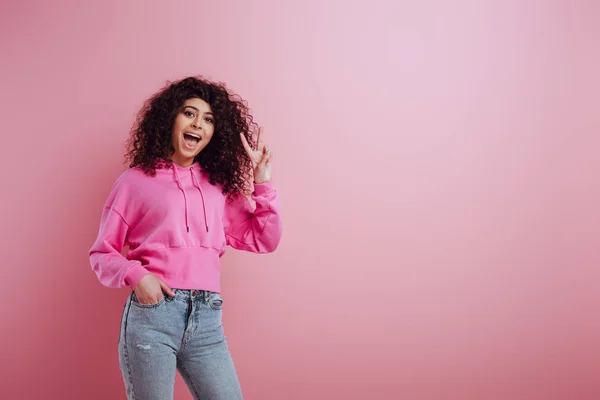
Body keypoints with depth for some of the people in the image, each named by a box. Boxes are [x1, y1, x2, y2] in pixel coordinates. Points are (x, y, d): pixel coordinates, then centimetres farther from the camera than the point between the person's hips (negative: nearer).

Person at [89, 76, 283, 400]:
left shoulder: (219, 188, 17)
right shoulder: (136, 181, 6)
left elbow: (263, 240, 13)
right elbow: (102, 252, 6)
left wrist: (261, 182, 6)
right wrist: (135, 275, -13)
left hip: (207, 320, 4)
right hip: (151, 314, -3)